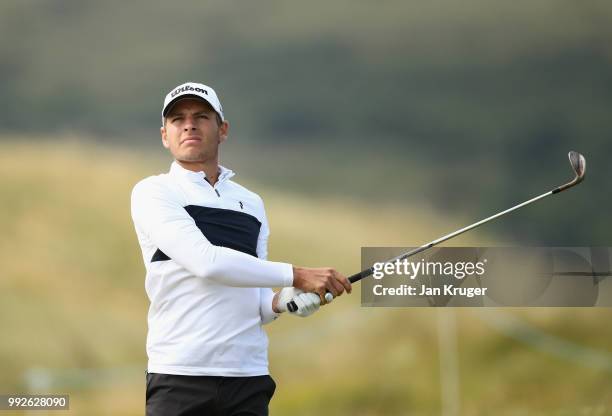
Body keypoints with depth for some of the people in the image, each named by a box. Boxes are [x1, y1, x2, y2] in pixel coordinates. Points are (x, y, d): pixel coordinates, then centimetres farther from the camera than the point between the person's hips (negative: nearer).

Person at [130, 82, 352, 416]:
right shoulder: (153, 193, 1)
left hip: (249, 378, 4)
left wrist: (281, 301, -3)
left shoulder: (251, 203, 17)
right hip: (180, 375, -4)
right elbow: (205, 261, -14)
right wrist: (297, 276, -16)